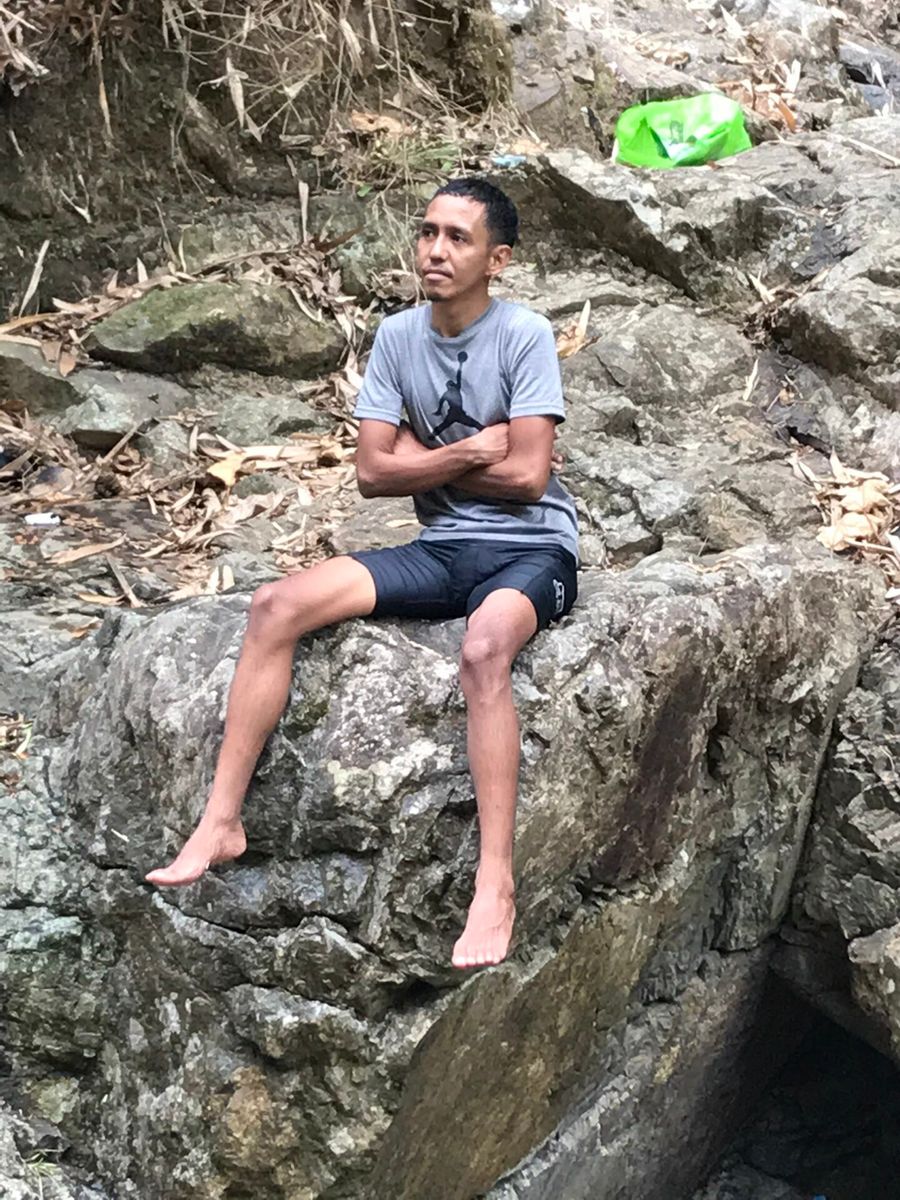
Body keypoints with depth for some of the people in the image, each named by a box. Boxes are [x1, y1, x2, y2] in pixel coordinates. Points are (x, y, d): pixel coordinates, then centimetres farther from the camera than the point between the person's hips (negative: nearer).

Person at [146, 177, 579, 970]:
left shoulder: (525, 336, -11)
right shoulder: (398, 337, 4)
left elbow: (527, 474, -17)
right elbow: (374, 472, -1)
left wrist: (423, 458, -7)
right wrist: (472, 448, -10)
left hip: (531, 549, -5)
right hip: (443, 549, 6)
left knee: (483, 648, -40)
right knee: (276, 607, -13)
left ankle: (496, 883, -36)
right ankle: (221, 824, -11)